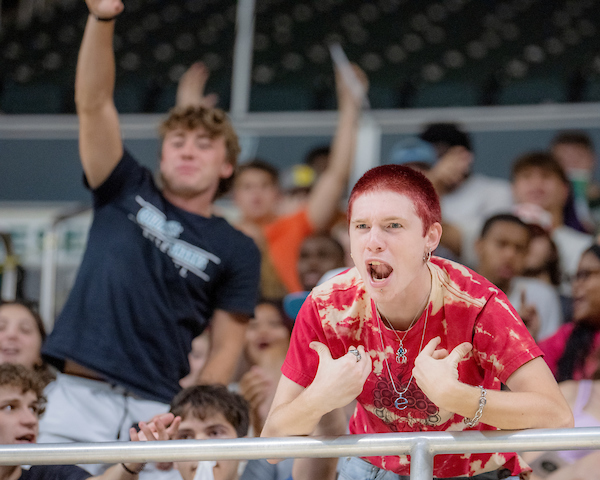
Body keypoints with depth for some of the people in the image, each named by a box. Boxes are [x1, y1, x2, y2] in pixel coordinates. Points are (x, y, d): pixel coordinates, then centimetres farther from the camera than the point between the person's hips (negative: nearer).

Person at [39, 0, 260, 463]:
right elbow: (93, 105, 3)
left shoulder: (237, 251, 11)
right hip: (78, 397, 1)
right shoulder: (126, 194, 14)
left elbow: (226, 348, 7)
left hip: (159, 411, -1)